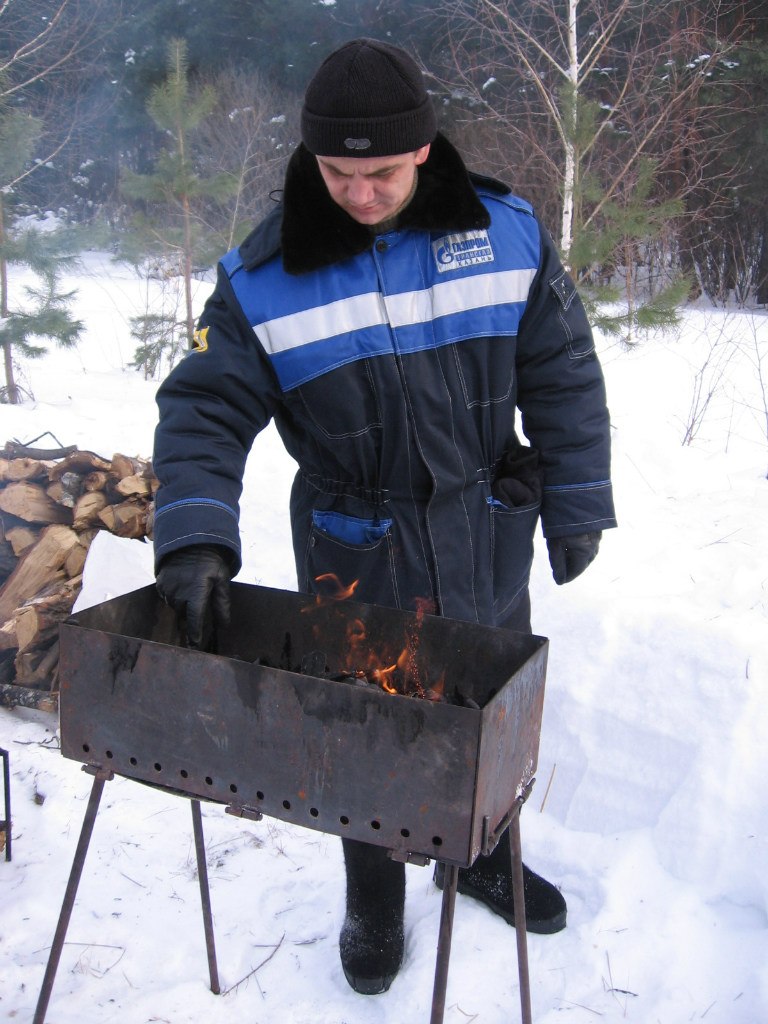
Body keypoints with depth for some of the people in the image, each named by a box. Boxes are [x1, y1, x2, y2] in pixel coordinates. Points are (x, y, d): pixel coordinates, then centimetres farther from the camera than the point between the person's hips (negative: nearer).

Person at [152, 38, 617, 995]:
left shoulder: (505, 235, -7)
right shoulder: (264, 277, -12)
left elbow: (563, 376, -1)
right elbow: (204, 411, -12)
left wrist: (576, 505, -1)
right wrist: (195, 538, -26)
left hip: (487, 546, 3)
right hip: (358, 561, -2)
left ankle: (483, 855, 49)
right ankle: (373, 906, 38)